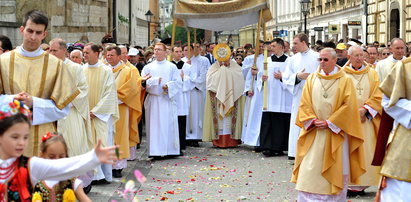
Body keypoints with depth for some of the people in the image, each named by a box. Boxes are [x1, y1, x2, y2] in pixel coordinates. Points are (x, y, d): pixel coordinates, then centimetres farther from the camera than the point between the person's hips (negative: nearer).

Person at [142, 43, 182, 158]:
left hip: (167, 100, -1)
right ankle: (155, 151, -1)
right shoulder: (148, 67, 12)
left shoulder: (172, 67, 9)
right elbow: (143, 82, 2)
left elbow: (178, 82, 2)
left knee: (168, 125, -3)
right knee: (154, 125, -2)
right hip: (153, 100, 1)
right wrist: (156, 81, -9)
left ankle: (170, 150, 2)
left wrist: (168, 86, -14)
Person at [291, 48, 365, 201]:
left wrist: (329, 123, -12)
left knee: (335, 171, 3)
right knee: (309, 169, 0)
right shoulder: (312, 79, 6)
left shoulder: (345, 80, -3)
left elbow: (348, 105, -8)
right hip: (313, 132, 3)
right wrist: (313, 120, -10)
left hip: (335, 133, -2)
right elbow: (305, 103, 5)